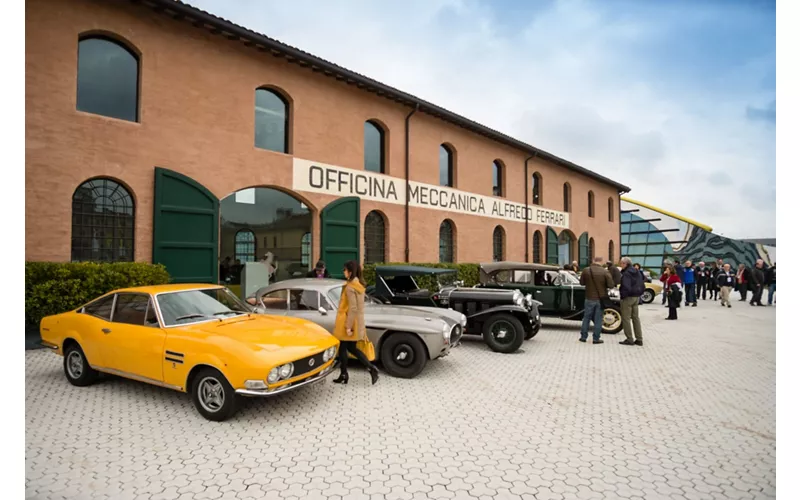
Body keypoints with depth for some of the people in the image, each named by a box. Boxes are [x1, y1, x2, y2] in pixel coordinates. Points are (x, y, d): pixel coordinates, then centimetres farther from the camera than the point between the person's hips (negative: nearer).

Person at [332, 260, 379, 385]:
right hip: (358, 322, 8)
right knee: (352, 348, 15)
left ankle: (343, 376, 17)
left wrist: (348, 326, -20)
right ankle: (371, 368, 6)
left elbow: (353, 308, -22)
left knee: (342, 348, 7)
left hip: (348, 323, -8)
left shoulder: (350, 287, -18)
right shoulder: (359, 284, 8)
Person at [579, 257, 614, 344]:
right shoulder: (605, 272, -11)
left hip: (589, 299, 2)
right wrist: (603, 284, 7)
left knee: (586, 318, 13)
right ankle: (596, 338, 10)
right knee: (598, 319, 7)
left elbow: (582, 283, 5)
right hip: (600, 299, -1)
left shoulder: (586, 270, -5)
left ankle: (583, 337, 16)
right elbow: (611, 285, -12)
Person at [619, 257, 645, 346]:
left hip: (628, 298, -9)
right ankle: (639, 340, 16)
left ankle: (629, 339, 2)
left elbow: (626, 287, -24)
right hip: (637, 297, 9)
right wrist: (640, 294, 21)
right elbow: (642, 284, 17)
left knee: (626, 319, 0)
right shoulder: (638, 272, 10)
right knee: (636, 318, 14)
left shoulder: (626, 274, -19)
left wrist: (622, 295, -11)